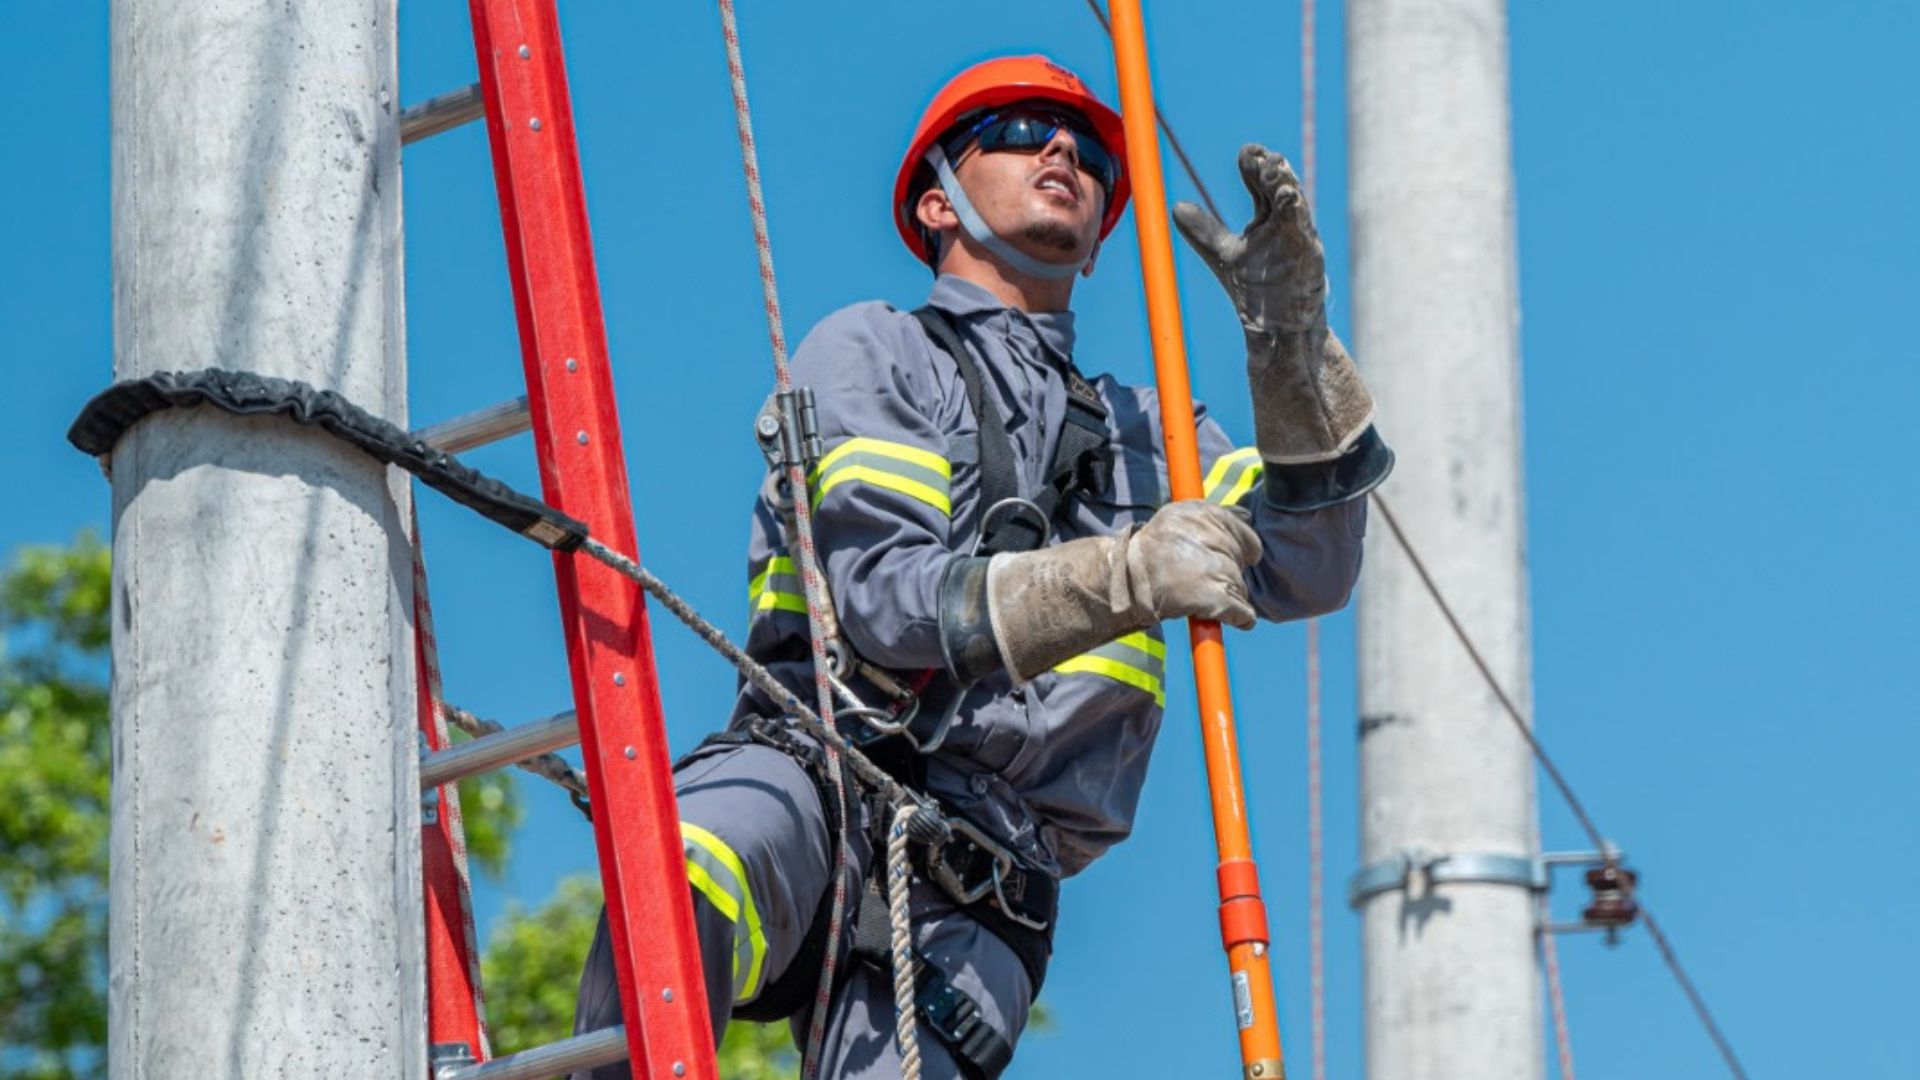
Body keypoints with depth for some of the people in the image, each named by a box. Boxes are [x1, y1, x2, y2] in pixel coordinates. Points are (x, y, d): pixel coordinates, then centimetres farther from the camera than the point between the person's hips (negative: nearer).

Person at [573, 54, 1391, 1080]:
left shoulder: (1142, 435, 27)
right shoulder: (871, 351, 12)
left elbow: (1306, 571, 11)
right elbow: (884, 598, -5)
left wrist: (1292, 338, -2)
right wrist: (1125, 578, -19)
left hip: (969, 892, 4)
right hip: (817, 776, -4)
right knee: (681, 887, -39)